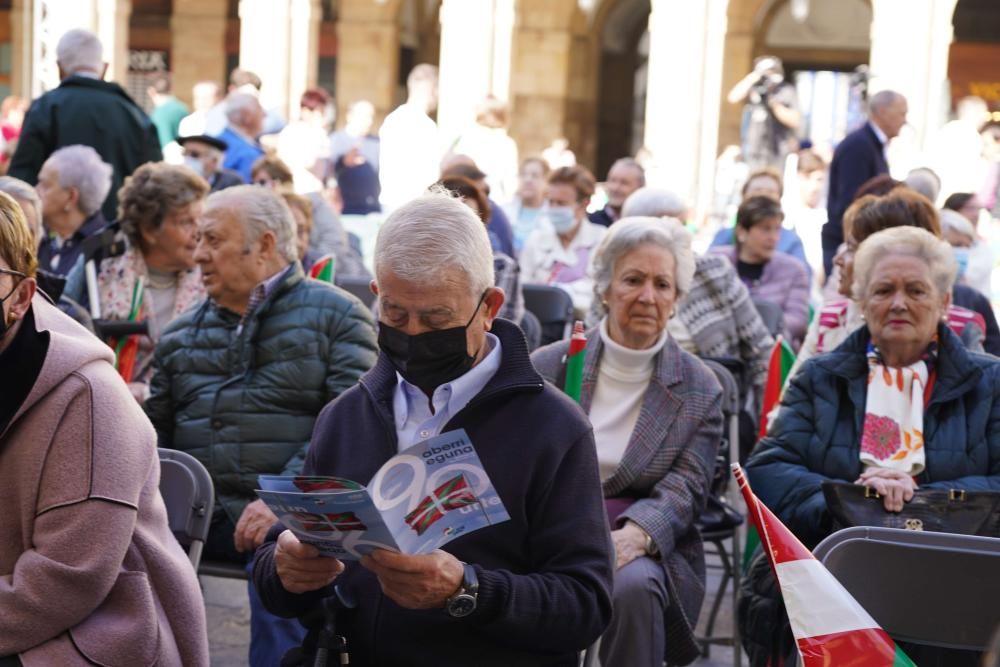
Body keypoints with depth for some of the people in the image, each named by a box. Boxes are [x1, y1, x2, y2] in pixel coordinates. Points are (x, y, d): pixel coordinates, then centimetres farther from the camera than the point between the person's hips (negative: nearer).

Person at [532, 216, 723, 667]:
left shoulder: (699, 390, 5)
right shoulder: (548, 367, 7)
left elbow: (684, 490, -5)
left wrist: (634, 535, -27)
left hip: (649, 550, 0)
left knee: (633, 585, -34)